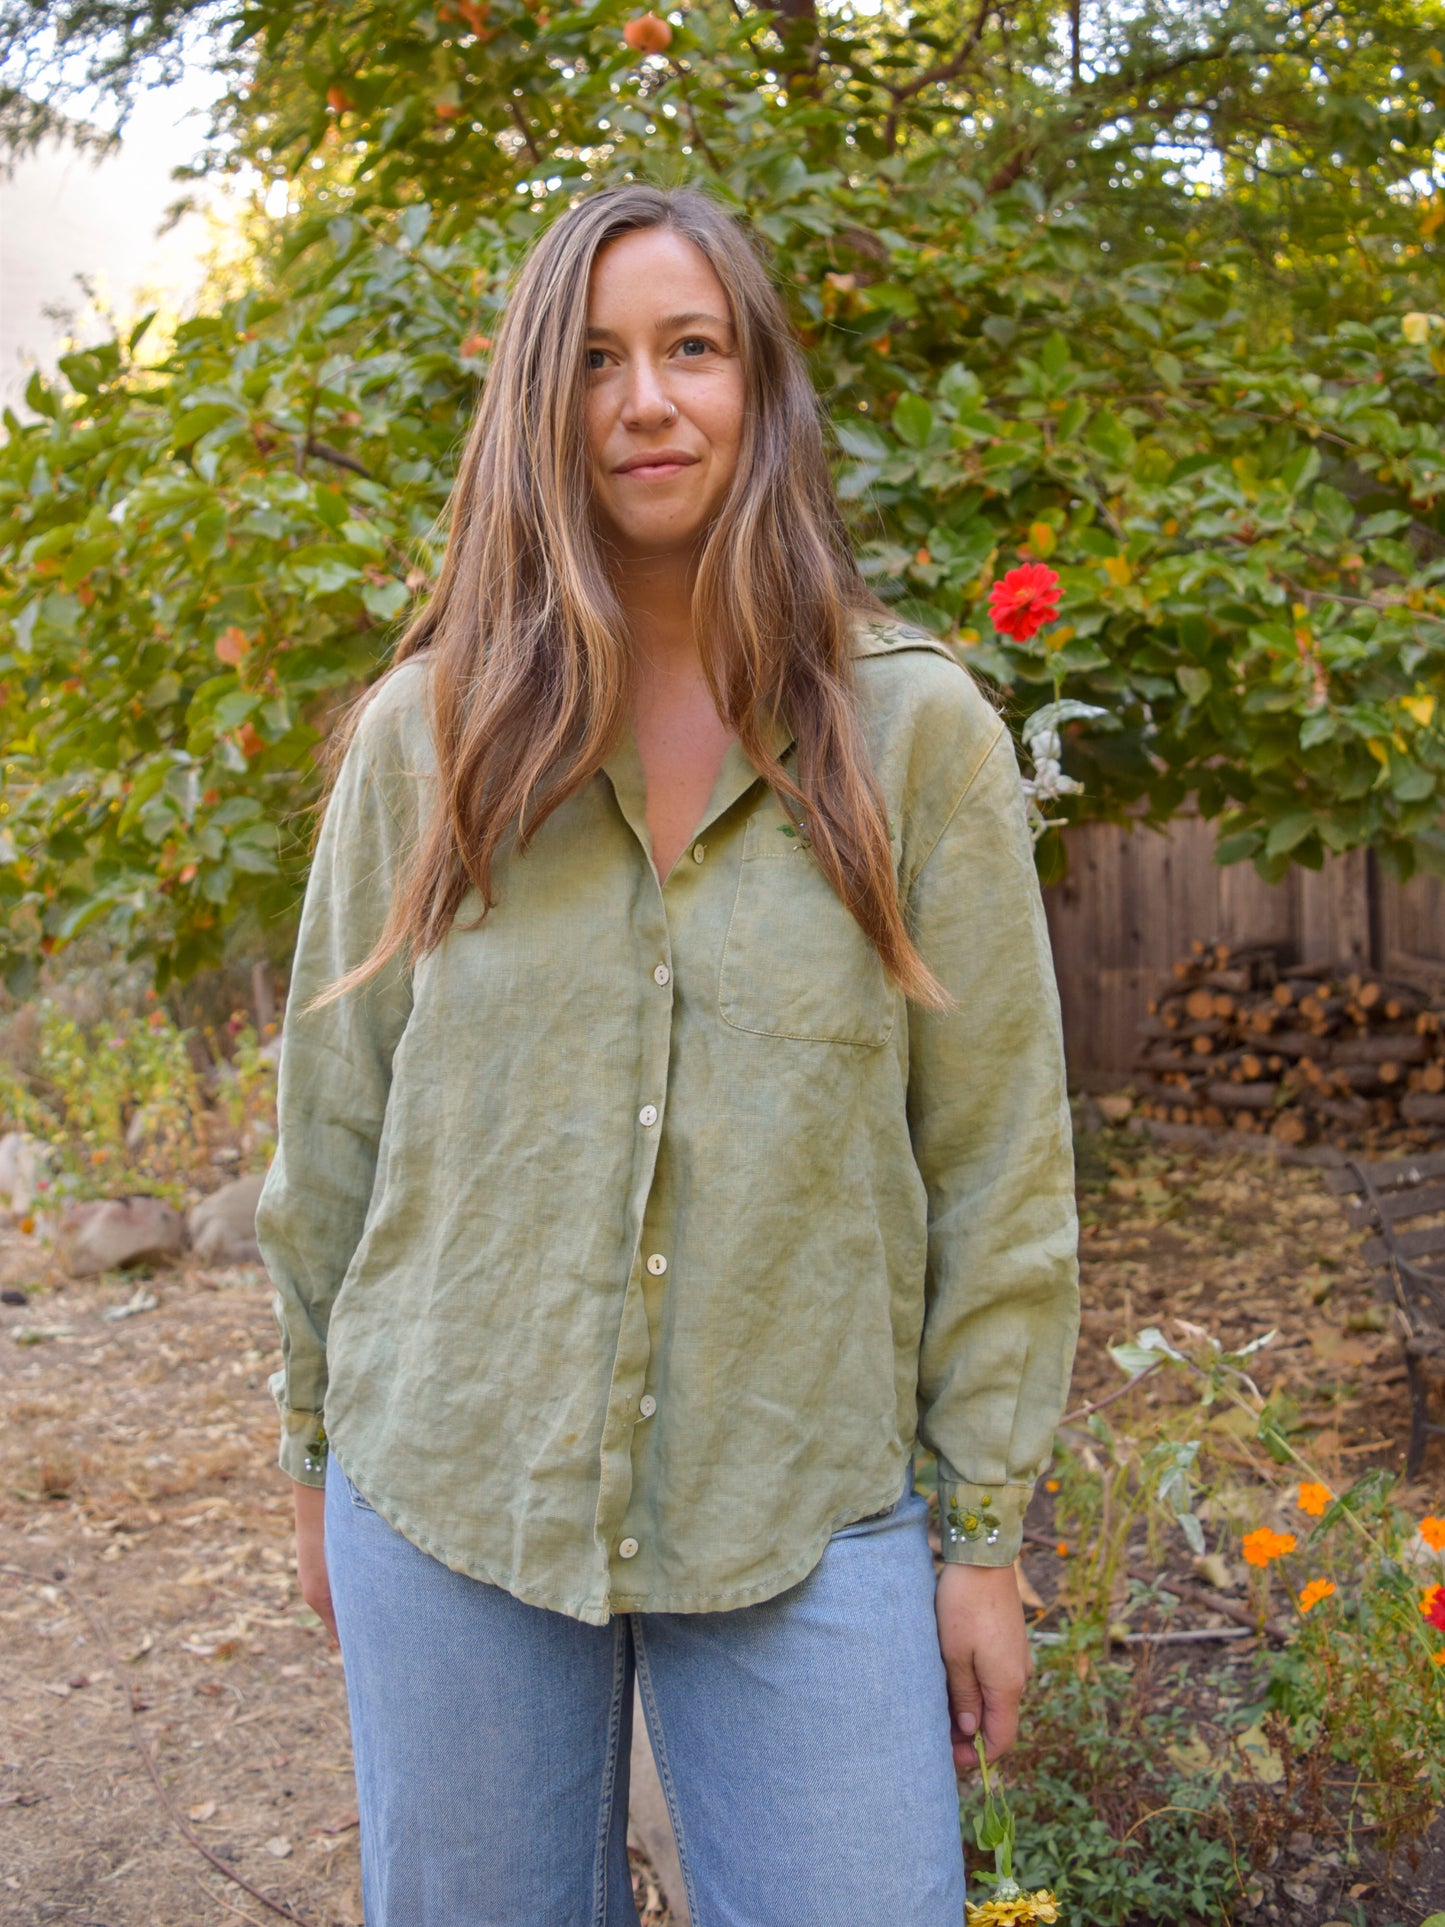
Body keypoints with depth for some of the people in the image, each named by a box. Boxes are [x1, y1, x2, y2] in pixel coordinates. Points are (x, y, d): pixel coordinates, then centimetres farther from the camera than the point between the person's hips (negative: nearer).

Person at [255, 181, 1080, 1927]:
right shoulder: (423, 732, -2)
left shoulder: (916, 729, -5)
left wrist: (985, 1527, -2)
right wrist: (320, 1458, 10)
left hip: (810, 1513, -1)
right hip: (452, 1500, 2)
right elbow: (332, 1124, 6)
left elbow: (998, 1160, -3)